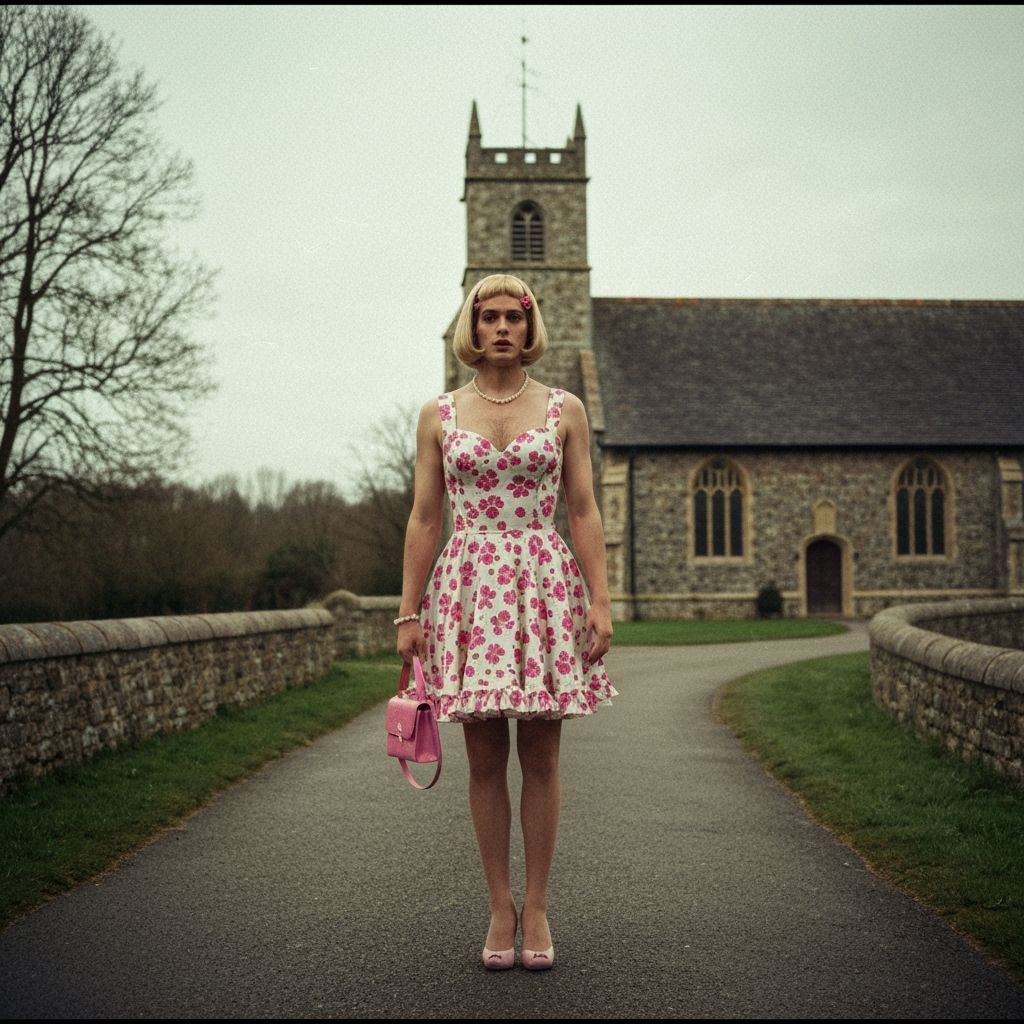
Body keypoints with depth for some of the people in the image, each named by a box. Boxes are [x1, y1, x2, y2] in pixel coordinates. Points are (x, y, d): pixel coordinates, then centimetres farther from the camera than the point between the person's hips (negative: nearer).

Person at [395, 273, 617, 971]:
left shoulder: (564, 410, 7)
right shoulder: (439, 415, 7)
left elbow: (584, 510, 4)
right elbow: (425, 518, 6)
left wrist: (600, 598, -4)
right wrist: (409, 612, 2)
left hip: (545, 585, 0)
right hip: (469, 587, 0)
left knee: (540, 757, 3)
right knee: (485, 759, 3)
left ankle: (537, 907, 14)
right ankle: (500, 907, 15)